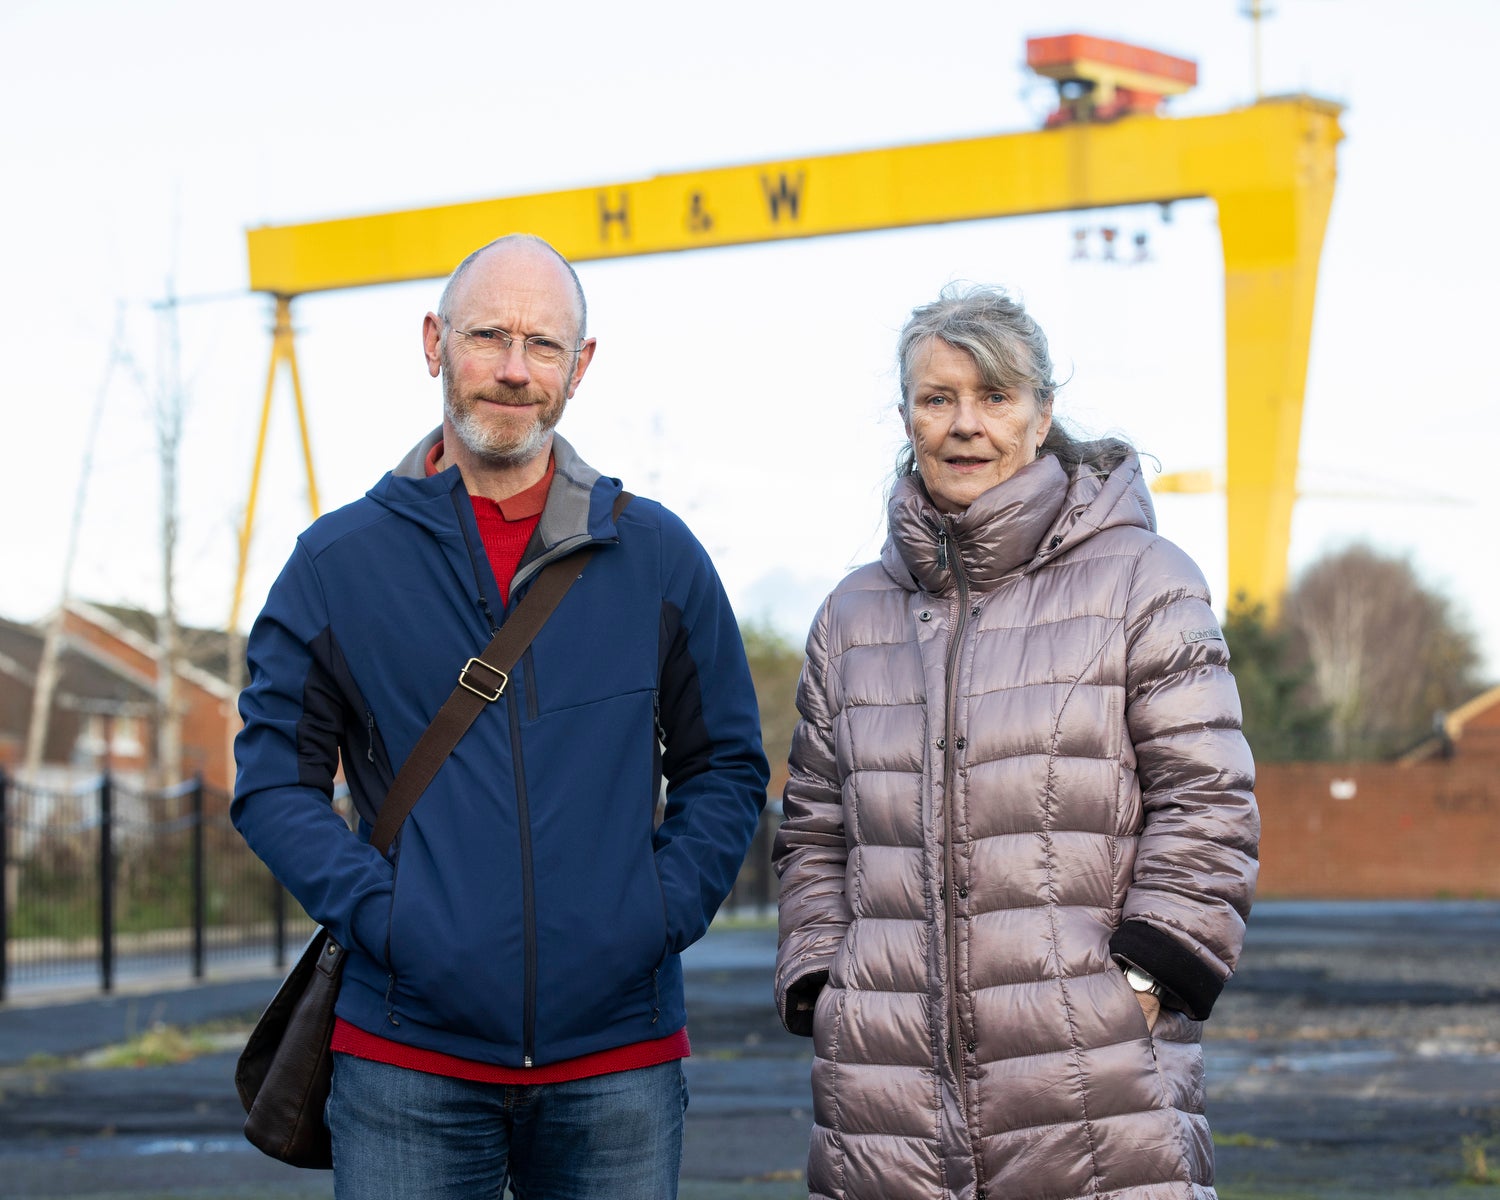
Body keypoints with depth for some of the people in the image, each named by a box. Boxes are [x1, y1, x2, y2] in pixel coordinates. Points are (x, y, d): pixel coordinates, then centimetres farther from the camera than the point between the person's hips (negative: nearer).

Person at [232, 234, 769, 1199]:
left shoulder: (658, 557, 8)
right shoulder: (339, 560, 4)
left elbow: (727, 768, 12)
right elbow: (275, 777, 5)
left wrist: (661, 914, -4)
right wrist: (378, 914, -9)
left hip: (619, 1055, 1)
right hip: (408, 1056, -1)